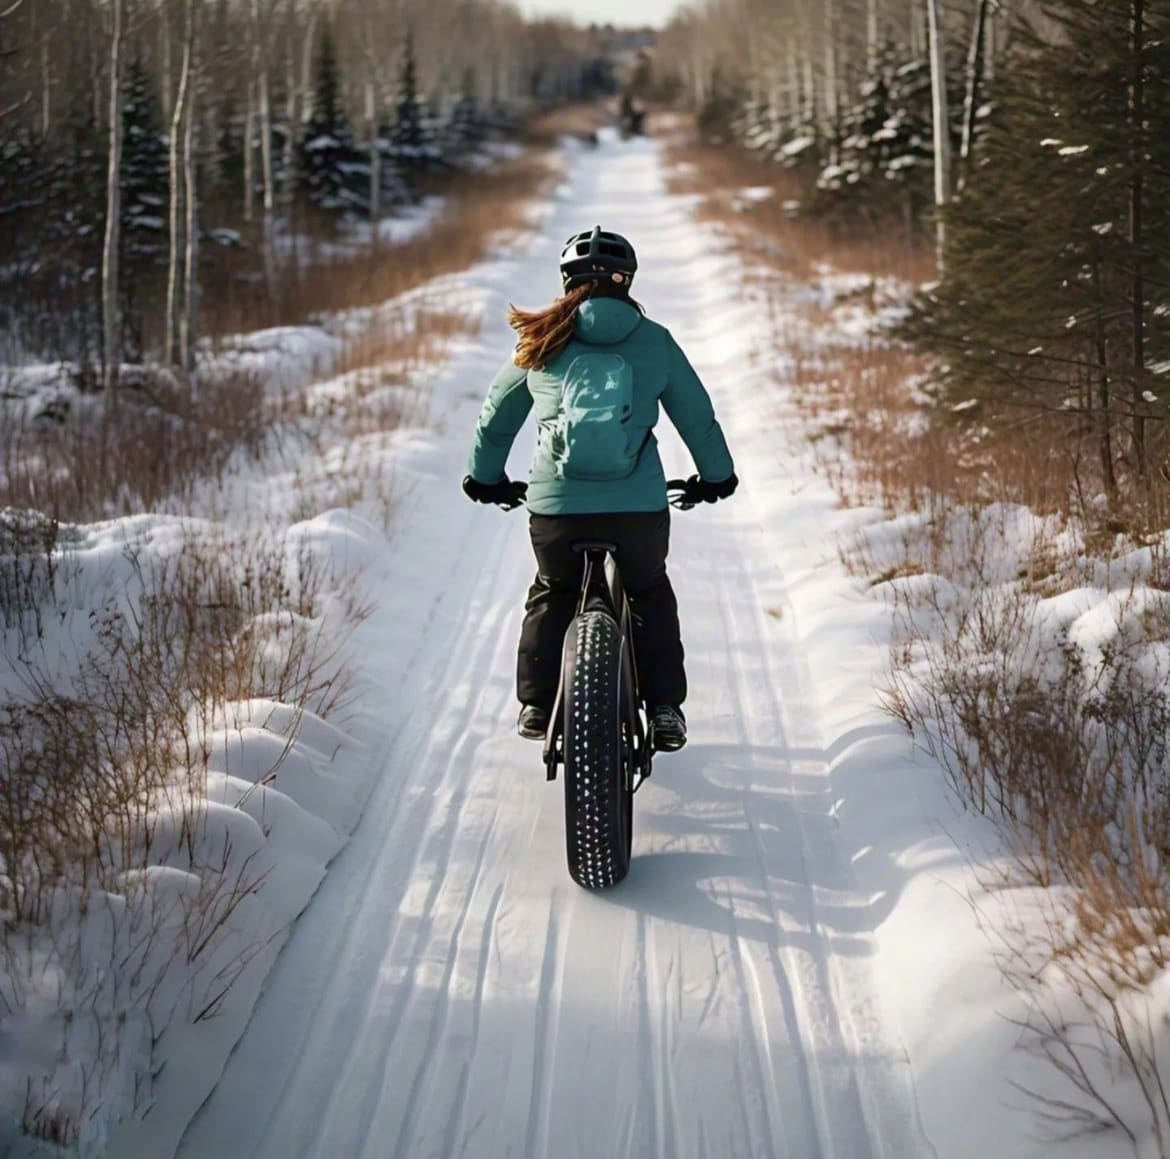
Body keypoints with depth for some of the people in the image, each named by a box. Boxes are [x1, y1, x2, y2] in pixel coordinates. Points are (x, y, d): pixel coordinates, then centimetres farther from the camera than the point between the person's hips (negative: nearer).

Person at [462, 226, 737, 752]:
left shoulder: (541, 343, 10)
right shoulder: (654, 341, 8)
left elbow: (496, 417, 22)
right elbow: (697, 414, 18)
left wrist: (486, 478, 39)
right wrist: (715, 476, 36)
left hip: (555, 507, 0)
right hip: (640, 507, 0)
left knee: (552, 594, 28)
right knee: (651, 594, 27)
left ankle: (537, 705, 26)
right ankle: (665, 711, 22)